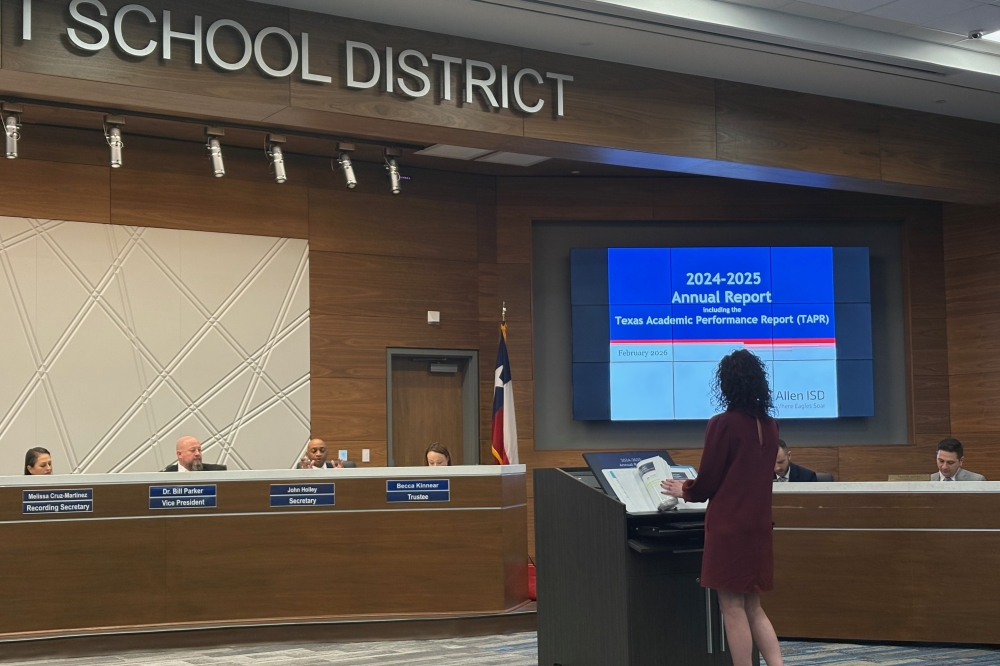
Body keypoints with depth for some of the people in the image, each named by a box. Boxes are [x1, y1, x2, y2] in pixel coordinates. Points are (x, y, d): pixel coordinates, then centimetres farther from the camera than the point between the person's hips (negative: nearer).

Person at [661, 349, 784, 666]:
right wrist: (692, 486, 28)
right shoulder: (770, 425, 9)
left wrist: (682, 491, 11)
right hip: (758, 526, 7)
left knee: (733, 608, 1)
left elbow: (707, 483, -10)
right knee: (752, 607, 14)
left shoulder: (723, 424, -13)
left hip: (730, 527, -7)